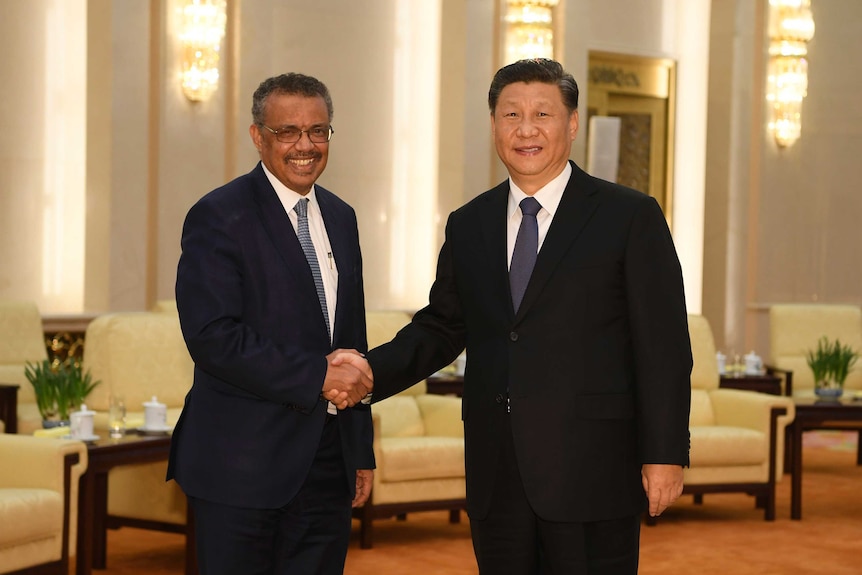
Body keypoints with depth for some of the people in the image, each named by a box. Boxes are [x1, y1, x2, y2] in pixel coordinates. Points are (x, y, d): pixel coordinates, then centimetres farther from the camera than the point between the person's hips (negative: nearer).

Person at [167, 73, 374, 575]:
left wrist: (363, 453, 17)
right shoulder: (219, 216, -8)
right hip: (241, 467, -6)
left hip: (328, 464, 6)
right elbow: (212, 338, -18)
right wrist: (317, 376, -17)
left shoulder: (341, 218, 15)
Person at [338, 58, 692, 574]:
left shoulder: (631, 217, -2)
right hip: (497, 481, 5)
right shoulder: (468, 225, 12)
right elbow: (441, 327, 16)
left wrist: (665, 455, -10)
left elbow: (663, 347, -5)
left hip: (591, 473, -4)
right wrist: (373, 370, -3)